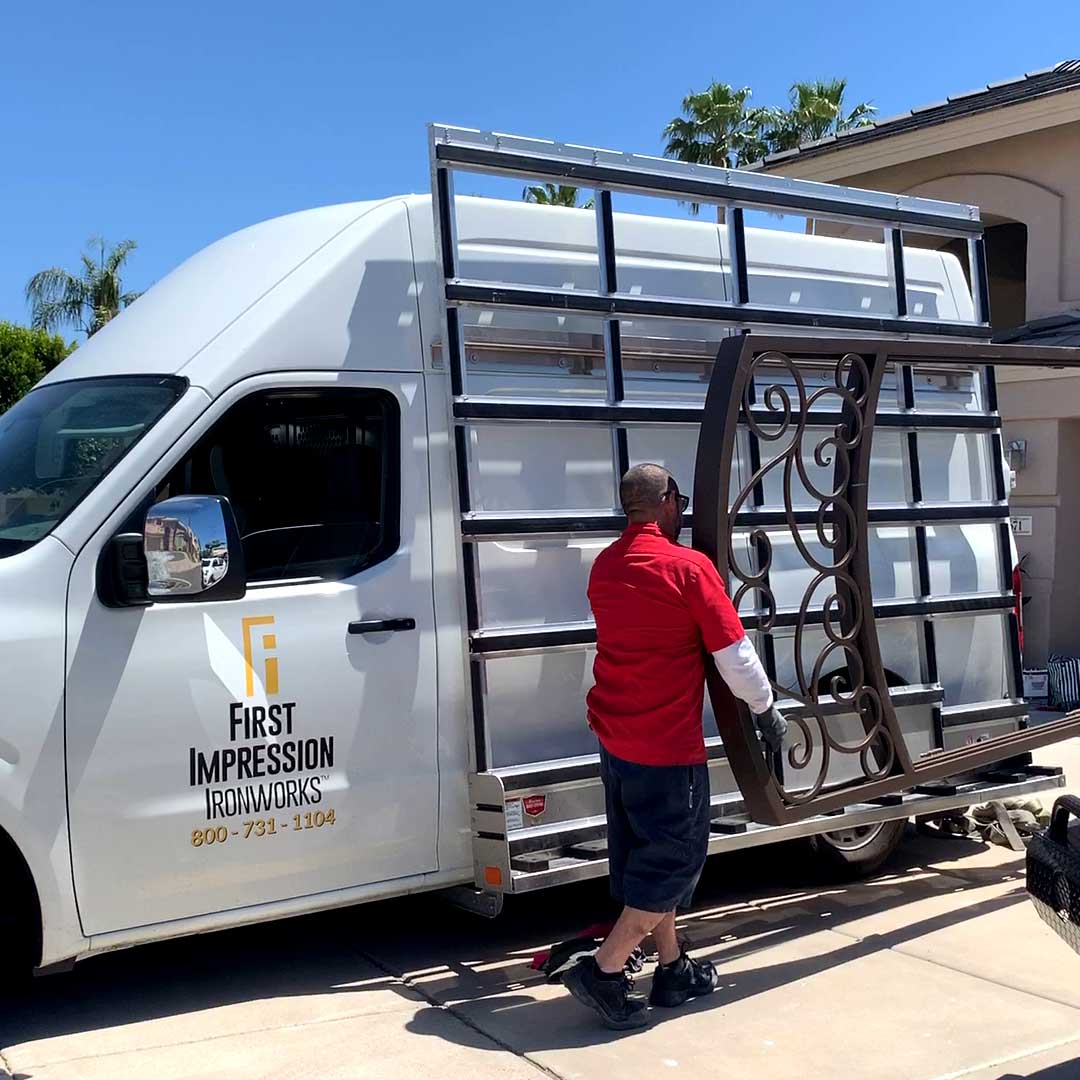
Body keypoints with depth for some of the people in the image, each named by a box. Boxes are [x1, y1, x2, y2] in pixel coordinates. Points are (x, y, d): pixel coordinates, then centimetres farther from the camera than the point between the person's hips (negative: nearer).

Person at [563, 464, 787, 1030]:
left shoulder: (604, 567, 6)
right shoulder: (688, 567, -15)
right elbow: (734, 654, -13)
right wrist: (765, 708, 2)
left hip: (615, 738, 8)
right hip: (668, 744, -8)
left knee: (645, 854, 17)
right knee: (676, 857, 3)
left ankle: (673, 968, 27)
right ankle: (603, 971, -1)